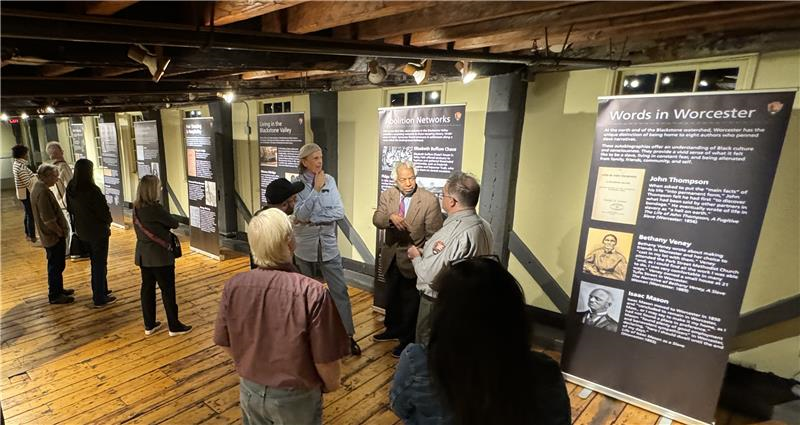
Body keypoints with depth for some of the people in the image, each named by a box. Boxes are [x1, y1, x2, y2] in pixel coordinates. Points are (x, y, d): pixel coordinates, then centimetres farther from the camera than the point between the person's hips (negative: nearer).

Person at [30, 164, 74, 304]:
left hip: (49, 235, 10)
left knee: (56, 264, 21)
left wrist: (60, 230, 14)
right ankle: (55, 295, 14)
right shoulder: (43, 192, -25)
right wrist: (60, 232, -13)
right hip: (53, 236, -10)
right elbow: (48, 220, -26)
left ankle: (58, 290, 34)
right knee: (56, 265, 2)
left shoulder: (38, 188, 8)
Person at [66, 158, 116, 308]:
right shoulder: (92, 190, -25)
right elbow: (104, 211, -18)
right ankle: (100, 299, 13)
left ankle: (99, 291, 36)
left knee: (95, 261, 23)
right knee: (100, 264, 5)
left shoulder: (70, 188, -2)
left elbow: (70, 209, 9)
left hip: (82, 231, 7)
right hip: (97, 231, -7)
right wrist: (107, 222, 2)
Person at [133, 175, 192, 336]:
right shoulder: (155, 208, -21)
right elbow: (174, 224, -13)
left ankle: (149, 325, 26)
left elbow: (144, 228, 9)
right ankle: (174, 326, 12)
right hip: (160, 256, -8)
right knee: (168, 290, 3)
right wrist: (170, 222, 6)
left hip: (143, 255, 8)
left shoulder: (137, 208, 3)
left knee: (147, 288, 15)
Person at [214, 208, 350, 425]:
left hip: (250, 390, 4)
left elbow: (225, 343, -2)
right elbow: (325, 359, -22)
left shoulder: (233, 286, -17)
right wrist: (331, 384, 1)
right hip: (295, 396, -3)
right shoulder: (313, 293, -31)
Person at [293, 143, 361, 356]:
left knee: (340, 290, 2)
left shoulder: (329, 180, -2)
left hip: (328, 245, 1)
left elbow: (339, 212, -9)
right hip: (304, 246, -1)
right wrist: (316, 189, -21)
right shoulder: (296, 183, -8)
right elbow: (300, 215, -19)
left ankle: (348, 335, 13)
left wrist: (312, 219, -15)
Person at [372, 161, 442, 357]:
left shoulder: (430, 200, -16)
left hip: (413, 258, -4)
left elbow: (433, 234, -14)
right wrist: (390, 217, -34)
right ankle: (393, 329, 48)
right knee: (391, 298, 24)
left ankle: (408, 340, 33)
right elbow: (376, 220, -13)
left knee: (410, 301, 12)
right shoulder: (386, 195, -3)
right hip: (391, 257, 5)